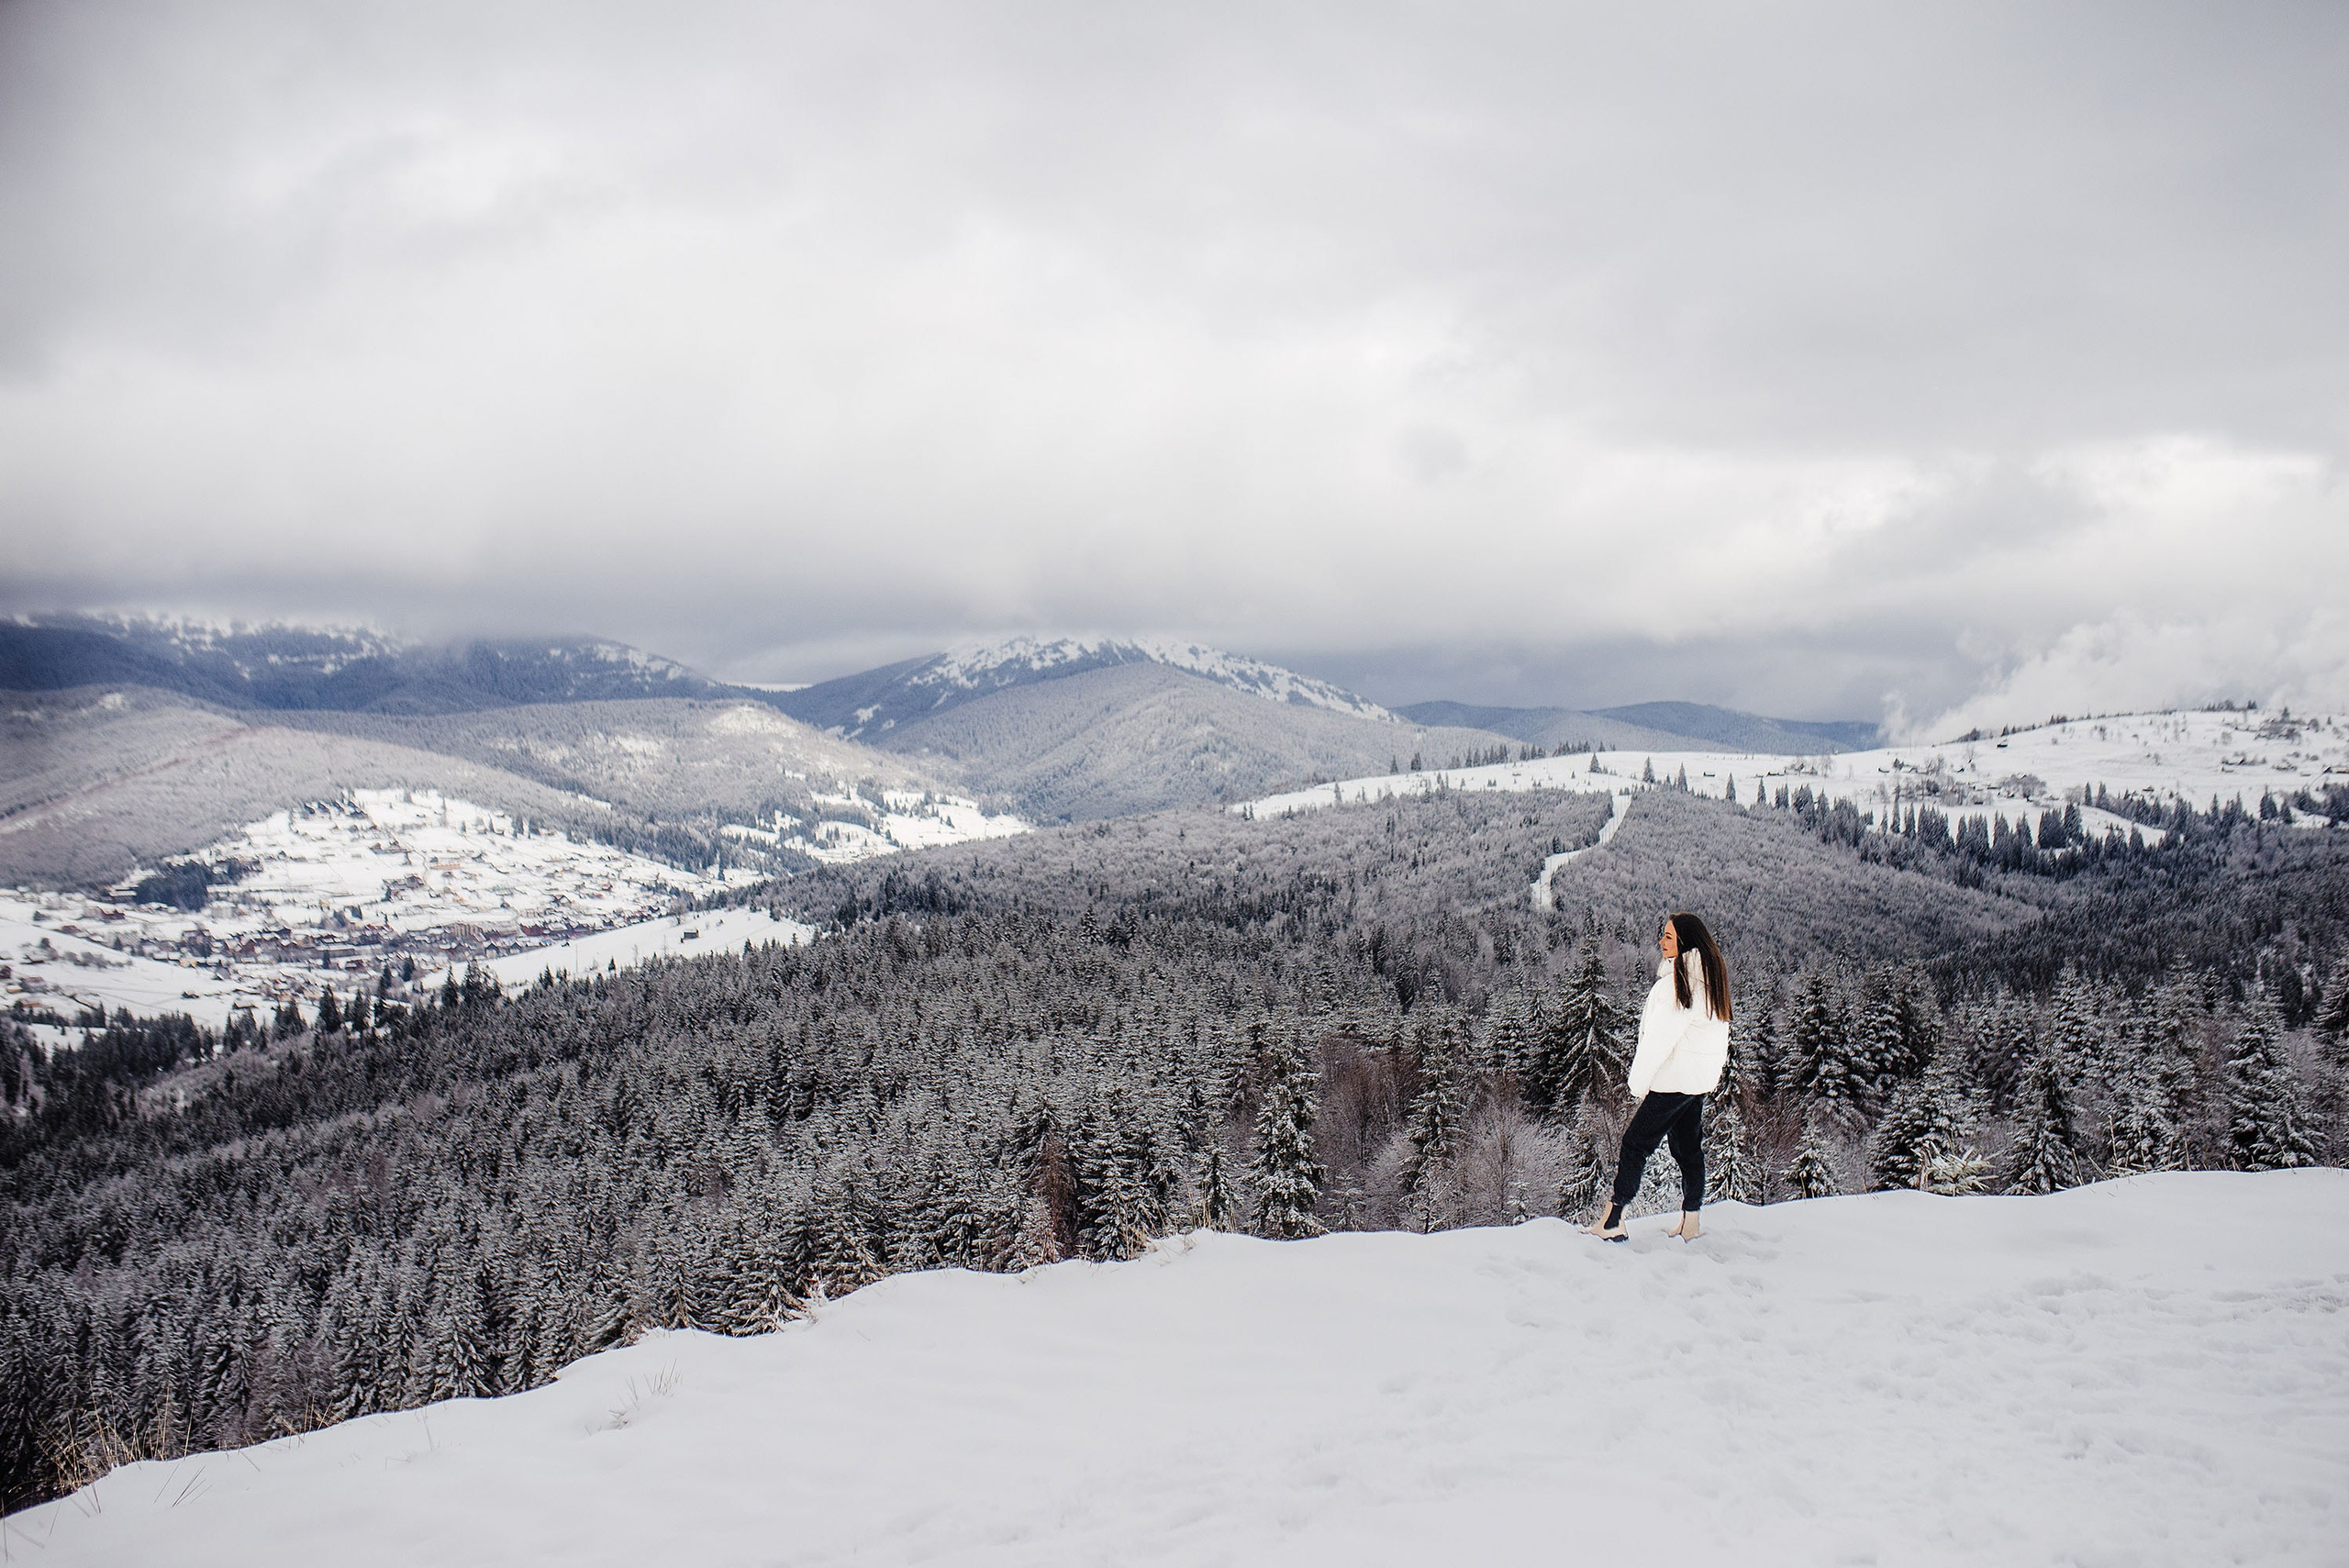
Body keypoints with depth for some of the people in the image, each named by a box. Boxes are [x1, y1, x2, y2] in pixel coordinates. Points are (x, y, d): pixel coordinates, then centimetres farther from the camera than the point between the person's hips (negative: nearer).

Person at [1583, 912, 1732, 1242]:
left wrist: (1638, 1082, -11)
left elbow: (1661, 1036, -19)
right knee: (1689, 1146, 14)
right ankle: (1690, 1221, 17)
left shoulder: (1678, 981, -19)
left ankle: (1612, 1221, -5)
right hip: (1702, 1079, 9)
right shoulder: (1711, 976, 9)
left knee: (1635, 1142, -5)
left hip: (1675, 1078, -9)